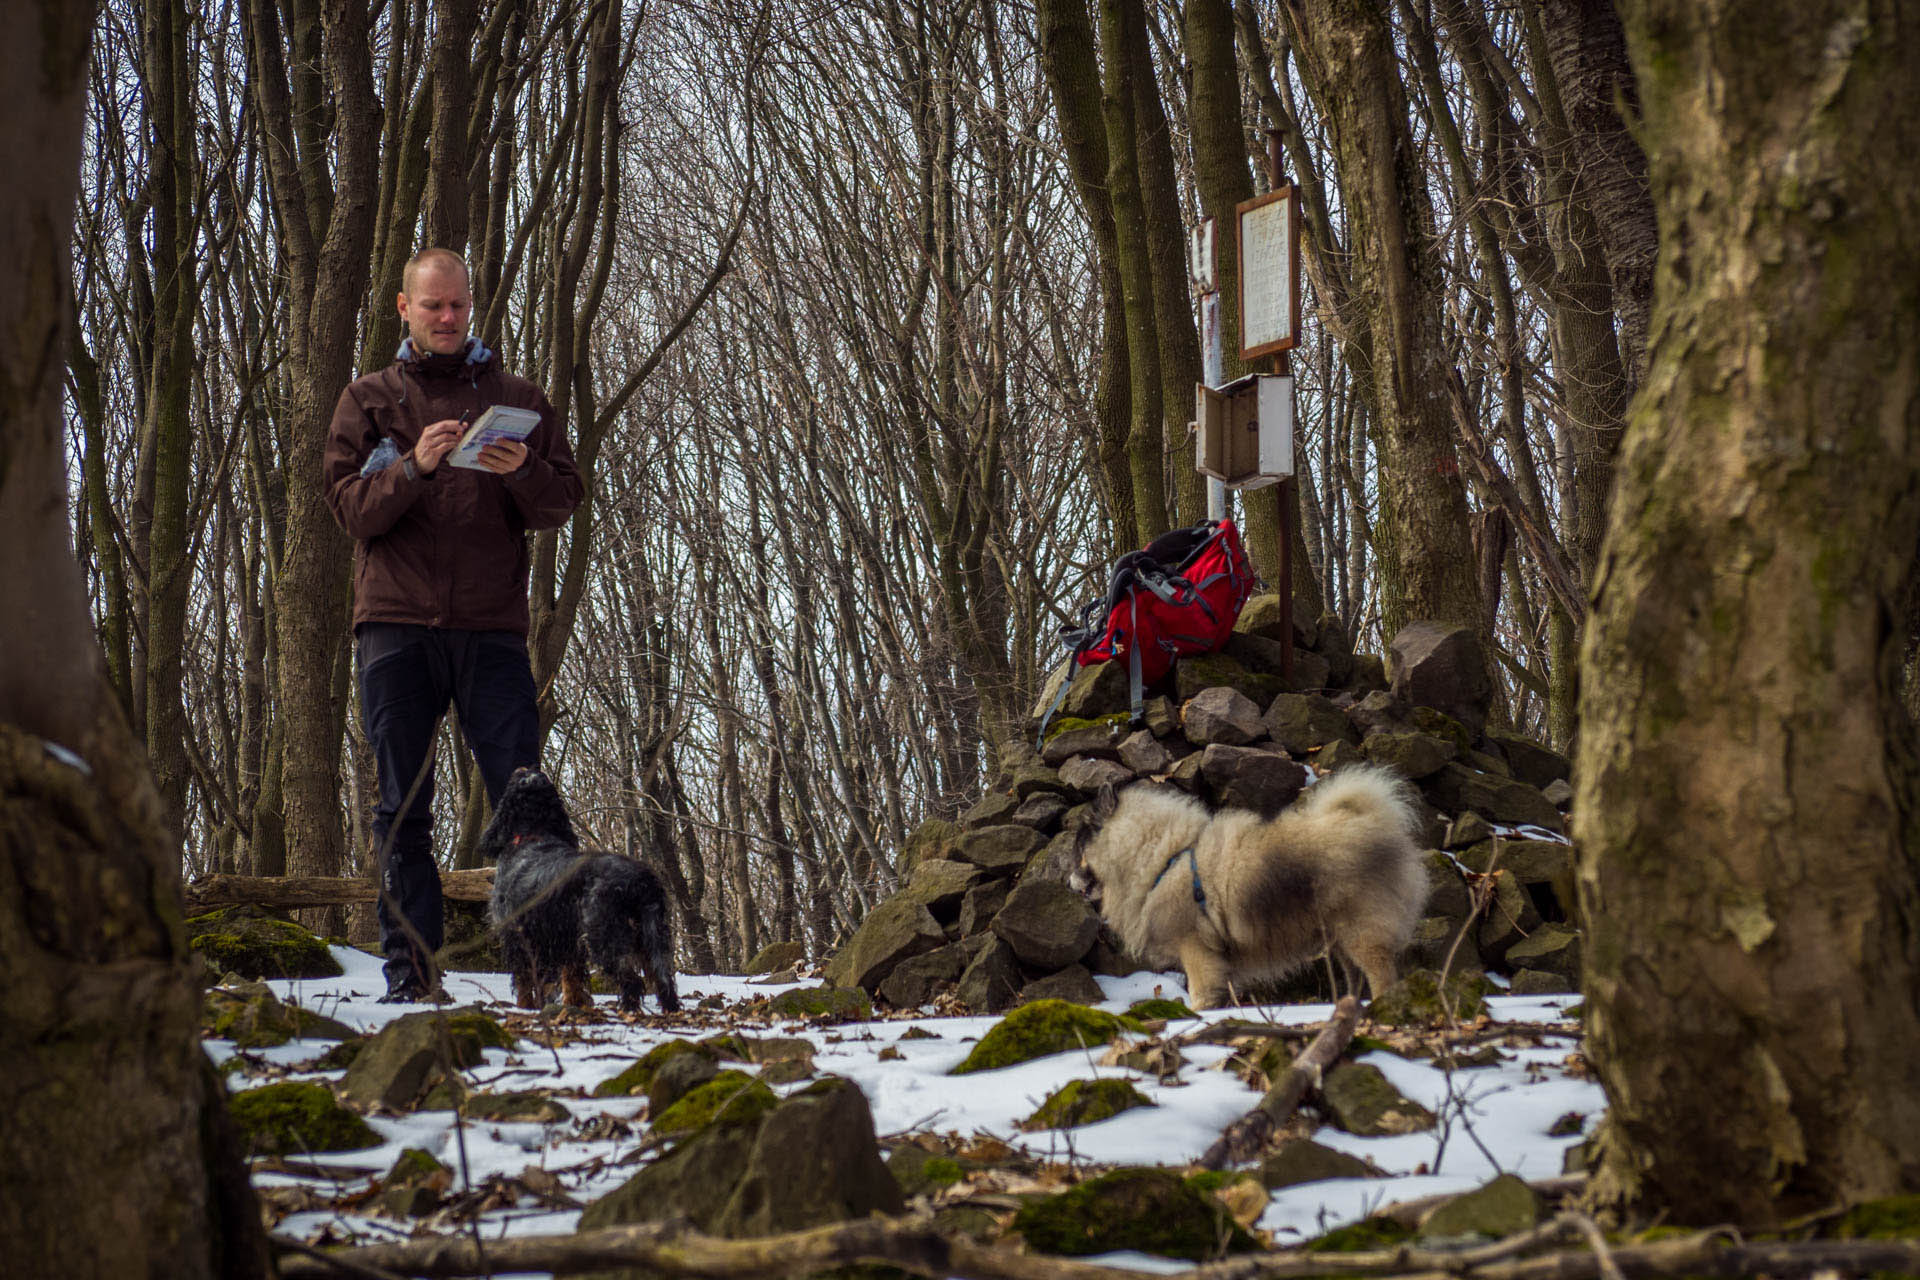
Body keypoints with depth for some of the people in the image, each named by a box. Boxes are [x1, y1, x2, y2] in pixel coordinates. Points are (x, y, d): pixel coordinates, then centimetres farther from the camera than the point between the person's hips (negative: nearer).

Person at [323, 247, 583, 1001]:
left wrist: (521, 473, -13)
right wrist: (414, 468, -17)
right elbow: (349, 507, 1)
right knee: (402, 806, 0)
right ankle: (410, 968, 4)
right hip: (396, 625, 0)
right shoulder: (368, 401, 14)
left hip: (491, 626, 0)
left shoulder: (516, 399, 15)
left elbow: (563, 501, 8)